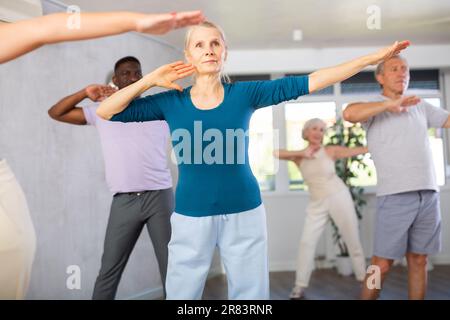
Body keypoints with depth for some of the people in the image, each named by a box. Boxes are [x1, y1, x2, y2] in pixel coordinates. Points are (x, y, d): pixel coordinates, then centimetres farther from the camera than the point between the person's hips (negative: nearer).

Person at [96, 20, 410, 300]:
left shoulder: (244, 94, -1)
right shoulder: (171, 102, 0)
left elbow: (310, 81, -5)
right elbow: (105, 112, -1)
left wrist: (372, 58, -7)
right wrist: (151, 79, -7)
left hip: (244, 213, 0)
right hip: (191, 217, 0)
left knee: (251, 293, 12)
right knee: (181, 293, 10)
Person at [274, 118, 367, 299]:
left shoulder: (331, 151, -3)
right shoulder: (299, 156, 2)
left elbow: (359, 150, -8)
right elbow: (275, 153, -11)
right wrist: (300, 153, -15)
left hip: (339, 198, -2)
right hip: (316, 204, 2)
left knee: (353, 241, 6)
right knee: (306, 242, -4)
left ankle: (364, 279, 21)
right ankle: (300, 287, 3)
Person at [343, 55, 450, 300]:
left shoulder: (420, 107, 17)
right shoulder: (375, 107, 1)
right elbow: (349, 114, -20)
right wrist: (389, 104, -17)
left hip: (428, 194, 5)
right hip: (395, 196, -5)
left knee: (418, 261, 10)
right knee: (382, 264, -3)